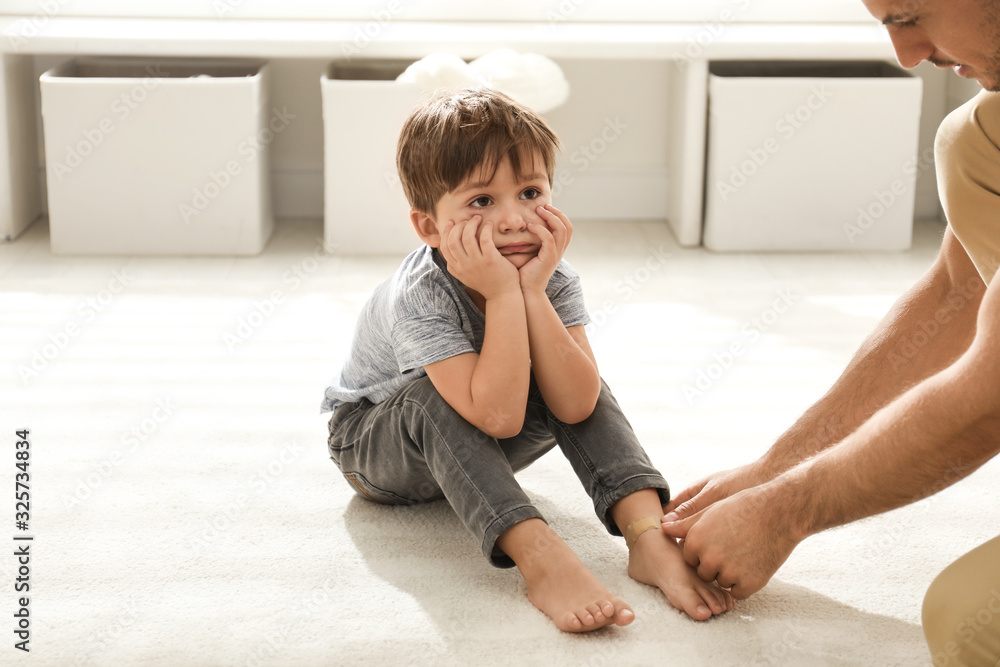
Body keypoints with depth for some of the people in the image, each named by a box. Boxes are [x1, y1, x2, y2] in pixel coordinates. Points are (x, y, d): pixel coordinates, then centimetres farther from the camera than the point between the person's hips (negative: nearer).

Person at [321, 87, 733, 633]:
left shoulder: (555, 280, -20)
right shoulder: (421, 296, -34)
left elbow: (575, 407, -33)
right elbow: (498, 417, -44)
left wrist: (533, 291, -39)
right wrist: (504, 293, -46)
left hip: (468, 452, 4)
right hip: (373, 444, -4)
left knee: (578, 384, -21)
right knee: (432, 397, -37)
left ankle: (649, 532, -30)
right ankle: (539, 557, -45)